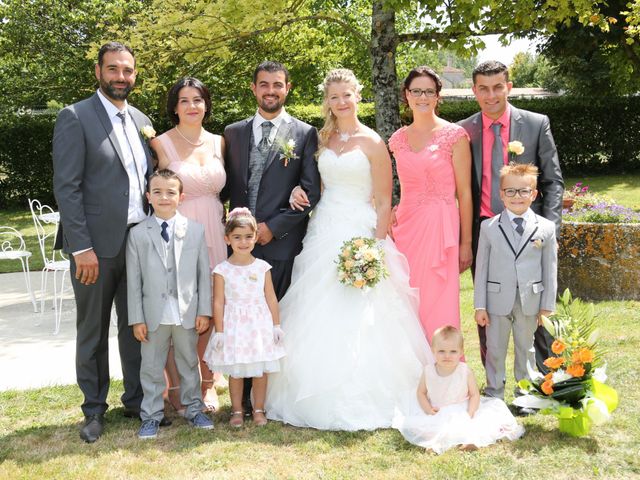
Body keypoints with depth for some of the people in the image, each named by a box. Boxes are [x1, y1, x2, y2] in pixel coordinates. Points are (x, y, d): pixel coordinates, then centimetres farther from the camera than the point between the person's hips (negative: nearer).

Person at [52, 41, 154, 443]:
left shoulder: (142, 121, 12)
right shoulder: (75, 117, -6)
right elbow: (67, 187, -11)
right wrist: (82, 247, -16)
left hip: (141, 241, 5)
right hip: (97, 244, -5)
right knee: (93, 332, 8)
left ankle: (137, 400, 27)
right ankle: (94, 410, 22)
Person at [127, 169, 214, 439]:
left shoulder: (195, 230, 0)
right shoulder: (137, 234, -3)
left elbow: (204, 274, 2)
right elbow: (133, 280, -2)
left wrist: (204, 311, -2)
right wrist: (136, 318, -5)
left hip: (187, 313, 1)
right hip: (154, 315, -1)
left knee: (189, 364, 15)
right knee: (152, 367, 9)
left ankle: (193, 409, 30)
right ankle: (151, 416, 22)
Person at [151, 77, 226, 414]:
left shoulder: (218, 142, 11)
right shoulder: (161, 143, -3)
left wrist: (228, 230, 10)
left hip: (213, 234, 4)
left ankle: (207, 384, 22)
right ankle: (176, 388, 12)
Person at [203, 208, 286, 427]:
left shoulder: (262, 267, 1)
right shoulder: (222, 270, -5)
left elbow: (271, 298, 5)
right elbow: (218, 302, -4)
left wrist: (276, 325, 4)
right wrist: (219, 331, -5)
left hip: (260, 326, 2)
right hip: (234, 327, -2)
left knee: (261, 371, 7)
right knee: (235, 372, 7)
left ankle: (258, 409, 21)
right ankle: (237, 411, 21)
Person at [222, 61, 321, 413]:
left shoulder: (304, 134, 4)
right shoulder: (234, 132, 14)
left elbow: (311, 193, -2)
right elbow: (227, 187, 15)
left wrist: (273, 226, -9)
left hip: (282, 242, -3)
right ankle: (245, 396, 15)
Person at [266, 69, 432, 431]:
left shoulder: (372, 143, -3)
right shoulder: (323, 139, 11)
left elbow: (384, 203, -5)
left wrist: (375, 249, -13)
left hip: (359, 235, -5)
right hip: (323, 234, 5)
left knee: (357, 324, -6)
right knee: (319, 322, 5)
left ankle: (363, 402, 6)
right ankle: (324, 399, 16)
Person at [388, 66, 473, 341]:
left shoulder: (454, 135, -3)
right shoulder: (398, 139, 11)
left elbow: (464, 192, -4)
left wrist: (466, 243, -6)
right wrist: (390, 228, 10)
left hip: (440, 228, -4)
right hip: (405, 228, 5)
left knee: (437, 307, -3)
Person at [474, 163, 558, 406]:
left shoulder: (546, 228, -2)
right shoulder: (489, 227, -2)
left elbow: (550, 270, 2)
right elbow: (481, 268, -1)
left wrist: (547, 306, 2)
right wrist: (480, 305, -3)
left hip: (530, 301, 0)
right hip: (497, 300, 0)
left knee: (525, 348, 15)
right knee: (495, 349, 10)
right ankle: (494, 394, 25)